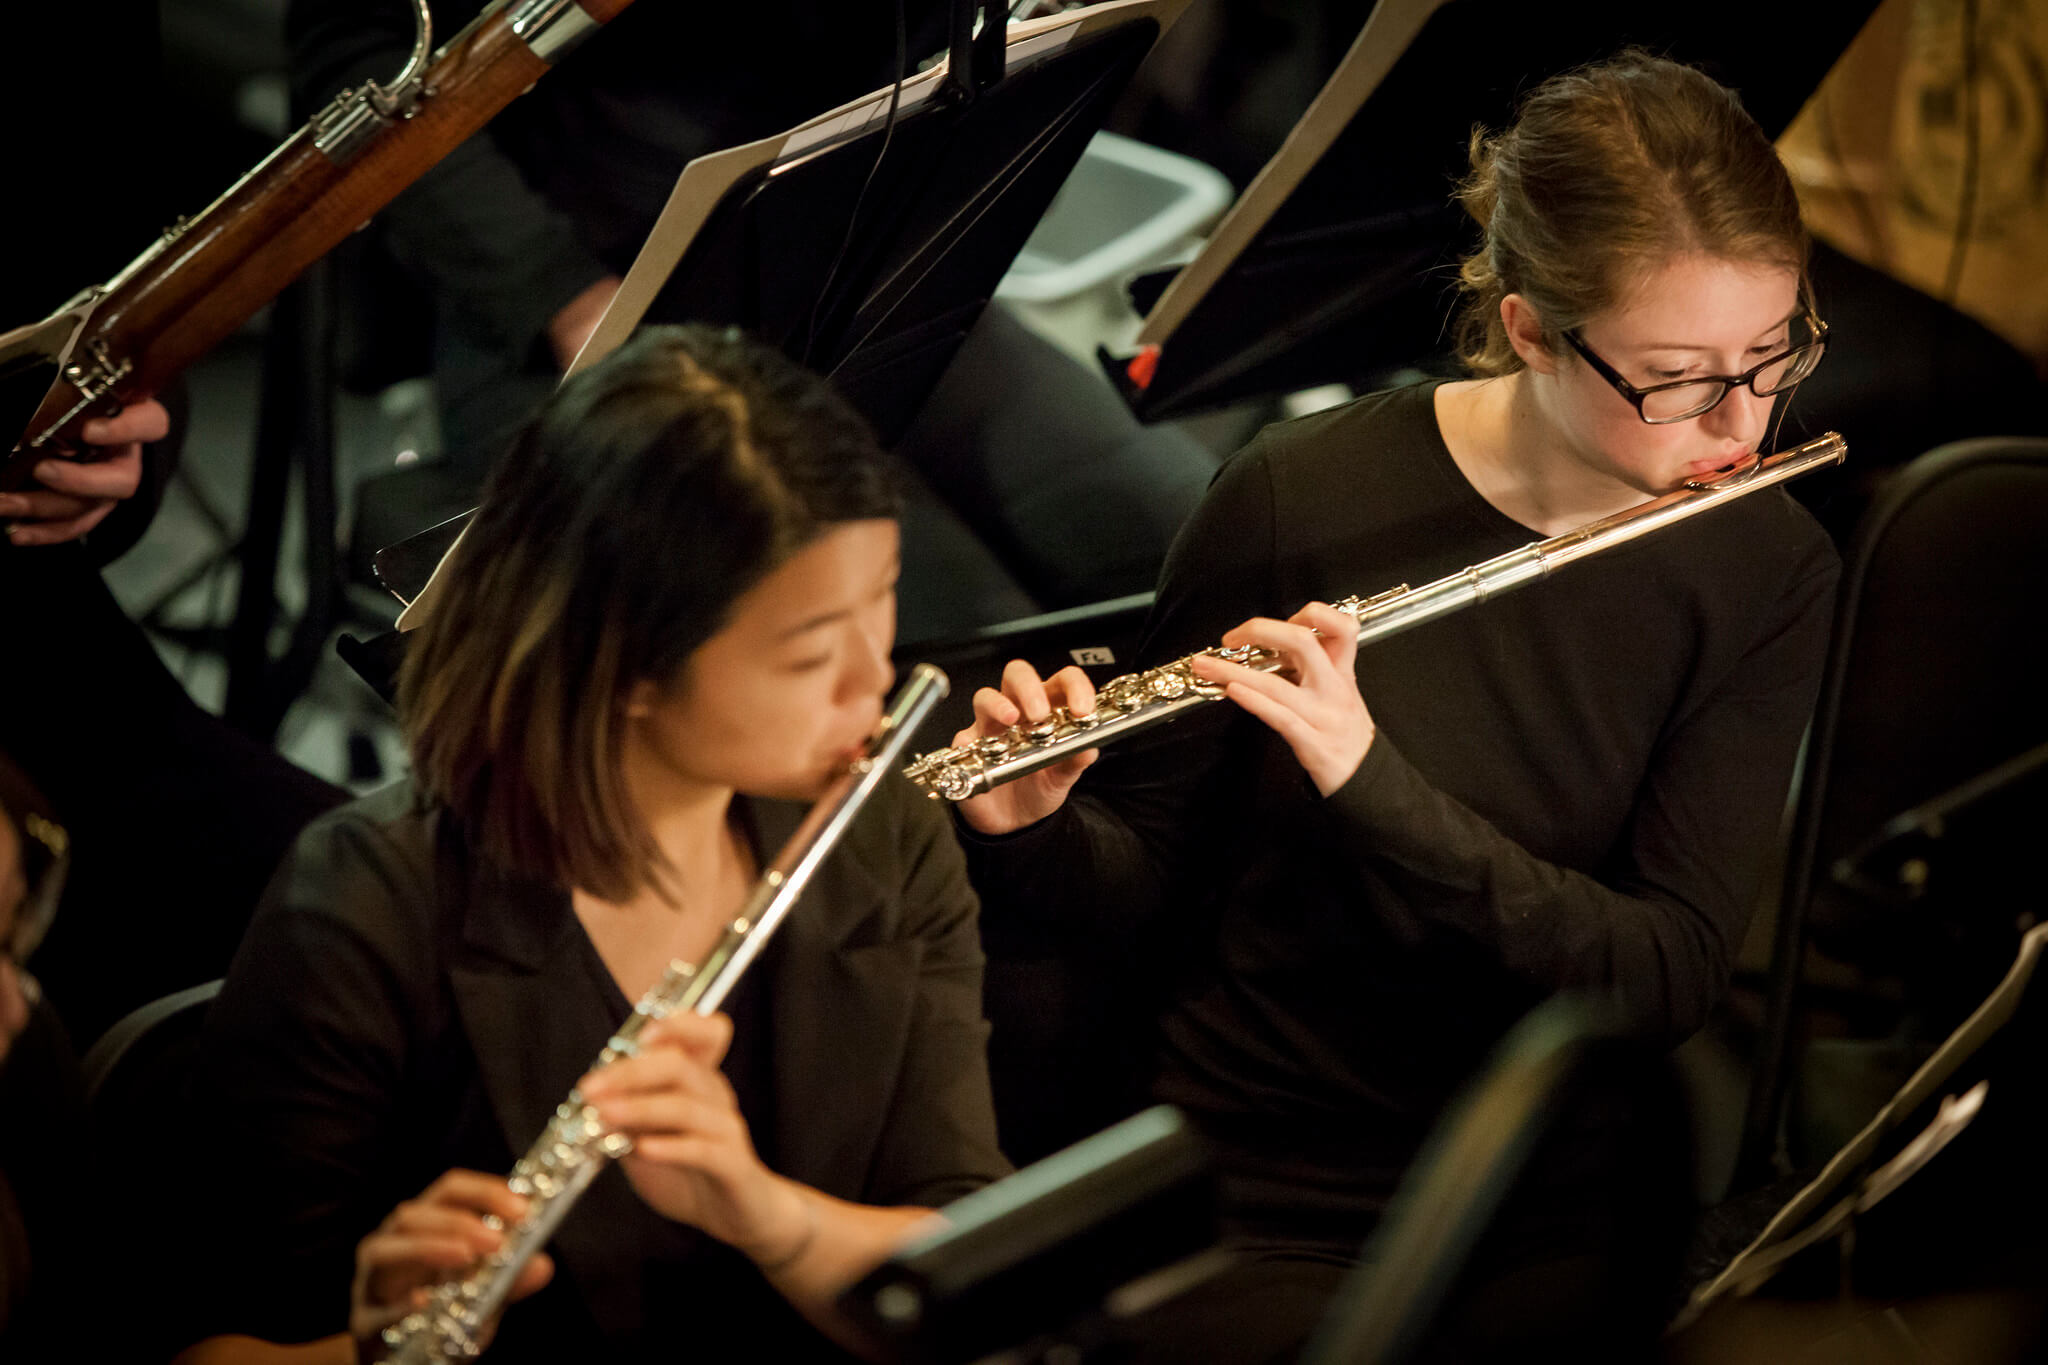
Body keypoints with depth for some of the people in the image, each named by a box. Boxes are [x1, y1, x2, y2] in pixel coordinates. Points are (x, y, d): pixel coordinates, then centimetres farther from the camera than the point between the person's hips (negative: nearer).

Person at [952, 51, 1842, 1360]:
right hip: (1255, 1190, -1)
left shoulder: (1770, 573, -4)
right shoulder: (1302, 499, -9)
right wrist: (1035, 831, -22)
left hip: (1552, 1220, 2)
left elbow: (1671, 977, -12)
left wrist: (1371, 784, -25)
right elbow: (1145, 886, 1)